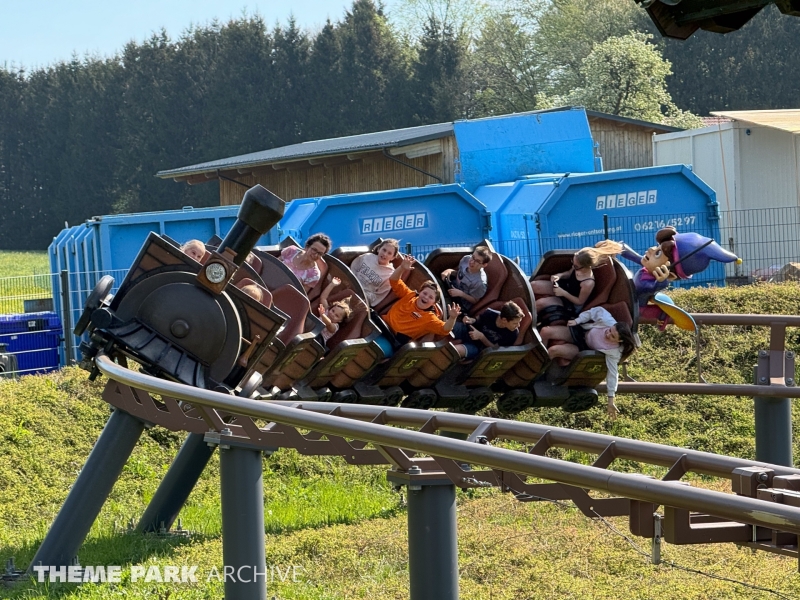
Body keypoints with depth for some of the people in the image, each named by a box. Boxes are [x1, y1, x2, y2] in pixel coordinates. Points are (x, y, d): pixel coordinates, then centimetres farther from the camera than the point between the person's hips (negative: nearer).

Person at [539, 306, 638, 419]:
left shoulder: (614, 353, -32)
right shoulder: (607, 321, -30)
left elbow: (612, 373, -25)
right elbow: (597, 310, -11)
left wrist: (611, 400, -24)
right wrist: (577, 321, -14)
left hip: (582, 349, -3)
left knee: (553, 350, -26)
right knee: (545, 331, -11)